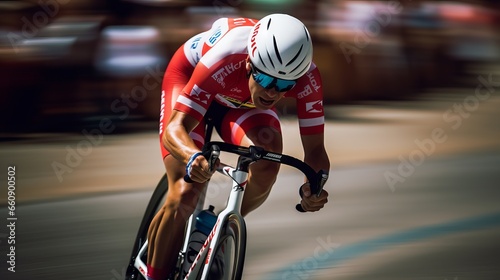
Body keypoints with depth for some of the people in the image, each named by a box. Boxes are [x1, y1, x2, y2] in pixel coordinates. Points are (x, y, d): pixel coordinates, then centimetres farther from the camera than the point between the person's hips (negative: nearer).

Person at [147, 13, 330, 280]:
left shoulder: (307, 77, -35)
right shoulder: (222, 61, -43)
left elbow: (314, 147, -28)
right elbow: (175, 128, -43)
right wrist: (192, 156, -66)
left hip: (239, 99, 3)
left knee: (267, 165, -29)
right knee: (183, 197, -20)